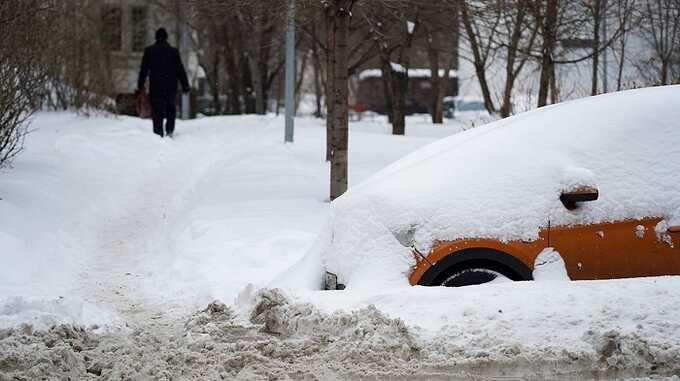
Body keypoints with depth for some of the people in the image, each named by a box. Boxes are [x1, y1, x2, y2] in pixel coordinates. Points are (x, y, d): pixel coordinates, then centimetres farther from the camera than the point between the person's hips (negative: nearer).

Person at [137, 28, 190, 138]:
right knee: (170, 108, 16)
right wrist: (185, 85, 7)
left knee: (157, 111, 2)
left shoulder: (149, 51, 2)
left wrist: (140, 85, 7)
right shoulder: (173, 51, 2)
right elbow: (180, 70, 3)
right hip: (171, 86, 1)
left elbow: (144, 69, 2)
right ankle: (169, 130, -1)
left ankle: (158, 134, -5)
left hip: (155, 86, -1)